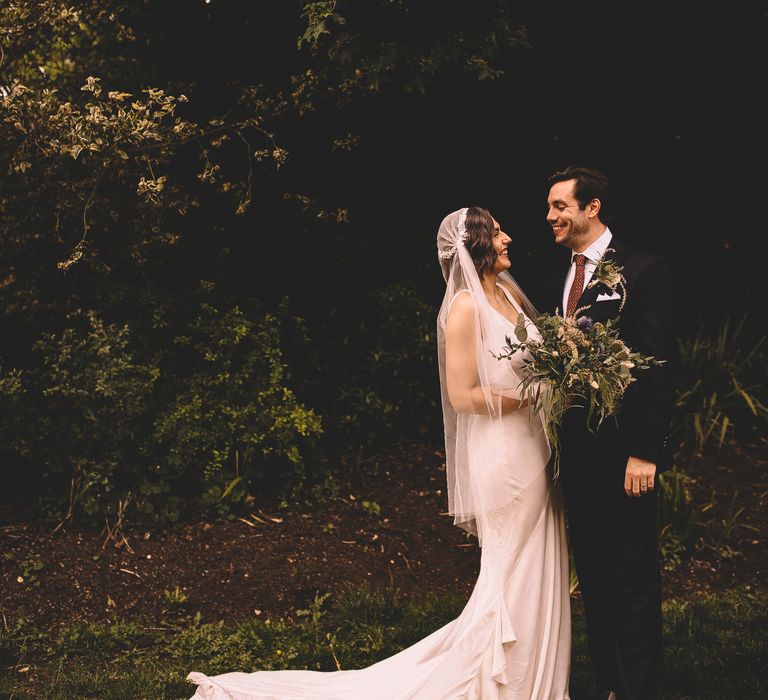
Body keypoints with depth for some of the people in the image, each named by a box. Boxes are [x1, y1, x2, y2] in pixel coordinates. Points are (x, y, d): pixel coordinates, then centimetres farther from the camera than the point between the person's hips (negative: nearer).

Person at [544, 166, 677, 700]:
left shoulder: (643, 271, -10)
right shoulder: (563, 276, 13)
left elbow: (661, 366, -14)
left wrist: (644, 453, -18)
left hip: (622, 450, -7)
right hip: (576, 449, 8)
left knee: (634, 577, 2)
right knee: (593, 574, 14)